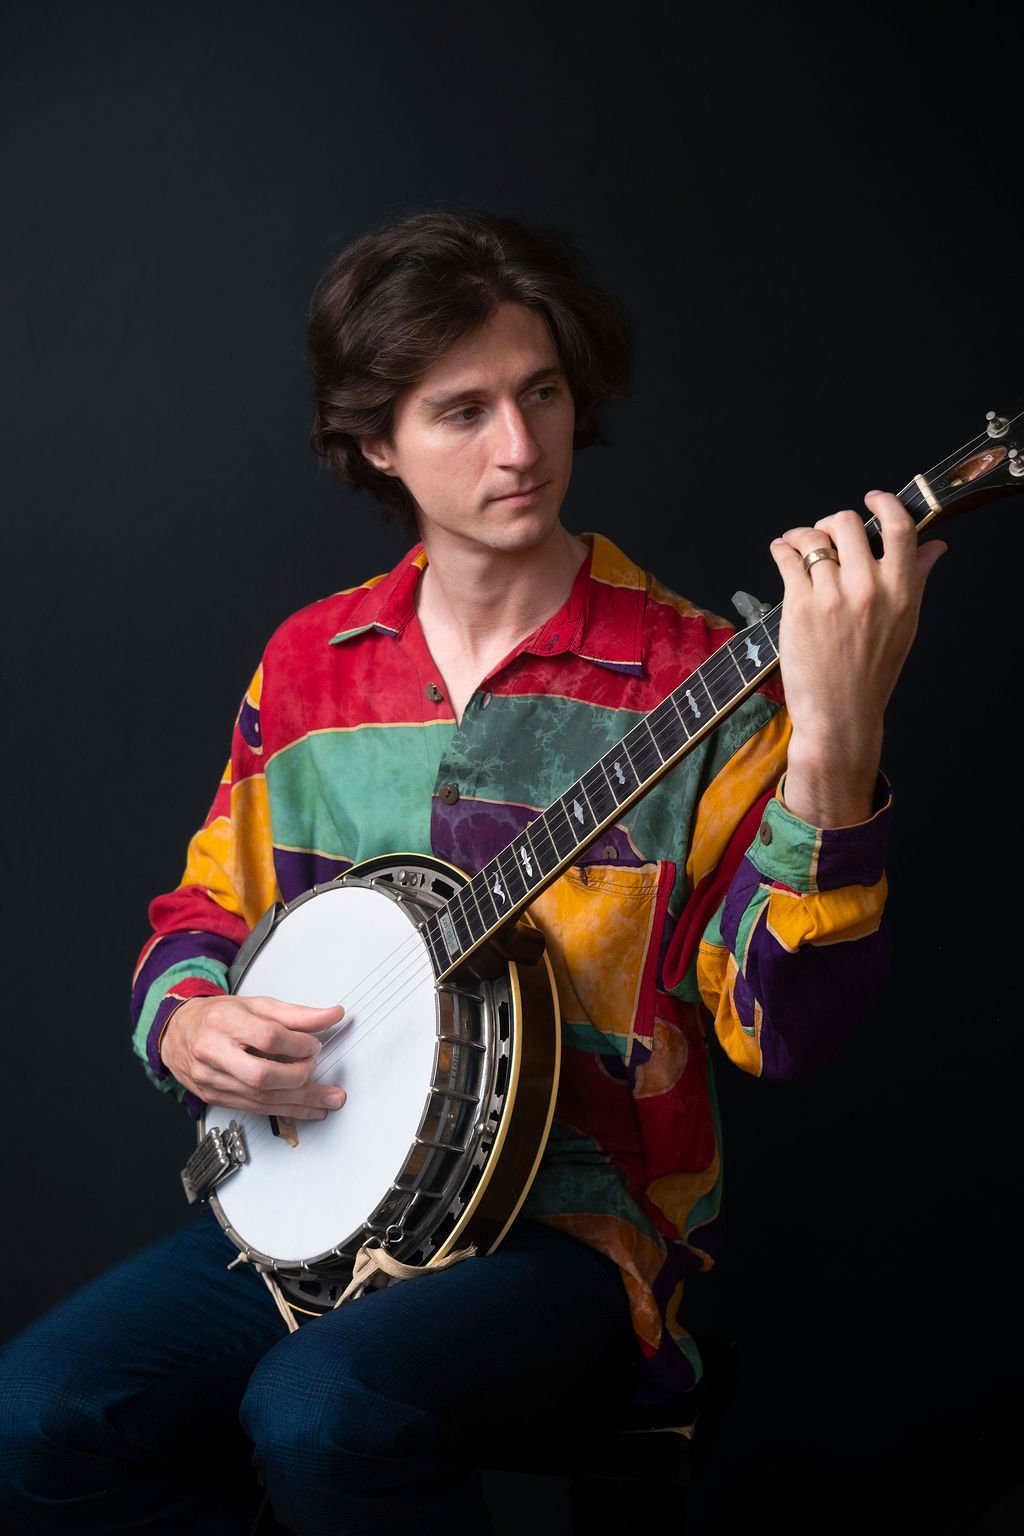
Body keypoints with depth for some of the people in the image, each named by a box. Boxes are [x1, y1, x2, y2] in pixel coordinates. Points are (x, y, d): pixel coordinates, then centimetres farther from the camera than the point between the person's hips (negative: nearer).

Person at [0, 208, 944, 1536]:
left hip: (571, 1223, -4)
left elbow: (784, 1024, -17)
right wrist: (187, 1025, -4)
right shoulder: (307, 665, 7)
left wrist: (832, 742, -31)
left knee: (323, 1416, -32)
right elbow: (204, 913, 19)